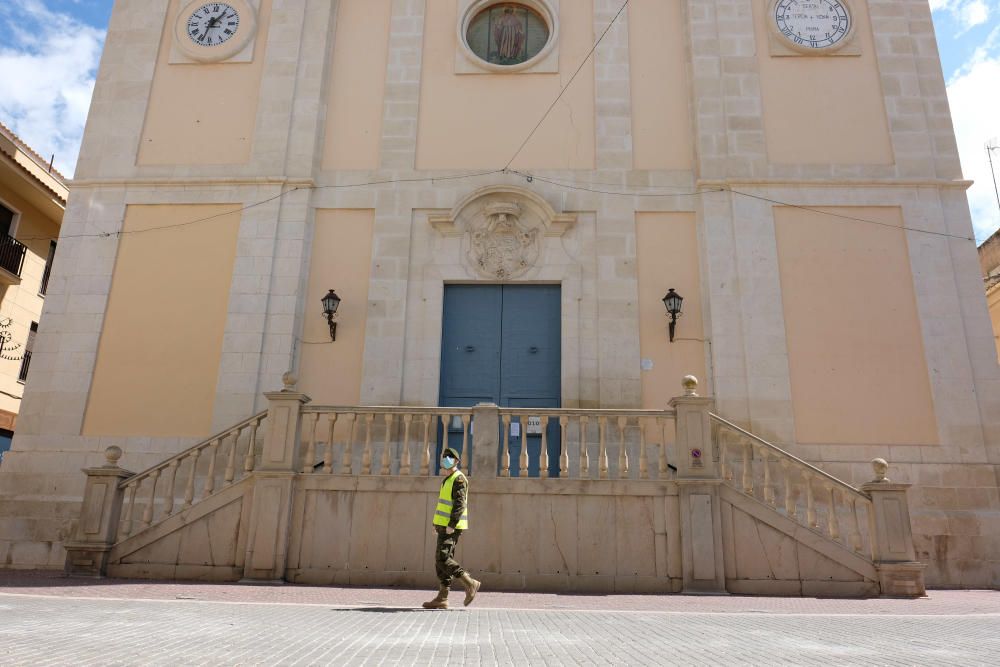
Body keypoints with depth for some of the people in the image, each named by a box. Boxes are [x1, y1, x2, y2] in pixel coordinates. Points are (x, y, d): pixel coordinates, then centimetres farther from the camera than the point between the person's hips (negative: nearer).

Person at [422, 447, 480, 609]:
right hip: (445, 526, 10)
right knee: (441, 560, 7)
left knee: (442, 559, -15)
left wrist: (451, 525, -23)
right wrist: (437, 521, 20)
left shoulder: (459, 479, -10)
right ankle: (442, 599, 9)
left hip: (452, 527, -10)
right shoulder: (448, 480, 20)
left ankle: (470, 584, -6)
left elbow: (460, 504, -18)